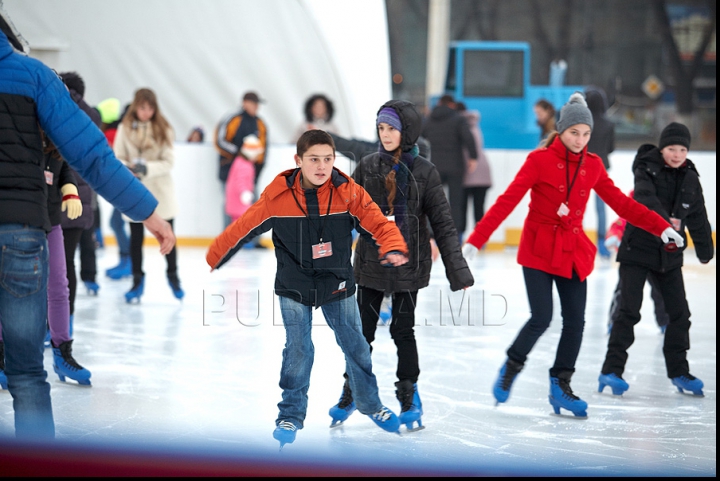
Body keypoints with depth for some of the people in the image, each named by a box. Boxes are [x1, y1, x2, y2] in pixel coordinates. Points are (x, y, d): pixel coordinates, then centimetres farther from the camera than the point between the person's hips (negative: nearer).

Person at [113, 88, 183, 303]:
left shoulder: (163, 129, -6)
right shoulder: (125, 129, -4)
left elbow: (169, 162, -8)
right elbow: (117, 158, -2)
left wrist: (147, 168, -24)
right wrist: (128, 168, -23)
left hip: (160, 191, 0)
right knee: (136, 237, 7)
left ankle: (173, 276, 26)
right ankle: (137, 280, 19)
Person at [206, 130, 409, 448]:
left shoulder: (349, 193, -14)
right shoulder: (277, 197, -16)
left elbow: (378, 223, -15)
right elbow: (243, 228, -7)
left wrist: (393, 249, -35)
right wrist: (214, 259, 3)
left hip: (338, 285, 2)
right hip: (294, 288, -2)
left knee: (355, 346, 13)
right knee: (298, 350, -6)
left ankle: (370, 404, 33)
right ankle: (291, 416, 10)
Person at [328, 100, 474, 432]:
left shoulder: (424, 172, -5)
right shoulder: (368, 167, 1)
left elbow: (442, 223, -4)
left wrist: (458, 269, -7)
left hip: (408, 264, -2)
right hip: (370, 262, 2)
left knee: (403, 330, 3)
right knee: (363, 330, 7)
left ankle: (409, 397, 19)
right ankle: (351, 391, 24)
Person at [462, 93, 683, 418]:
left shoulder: (593, 166, 4)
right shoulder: (540, 160, -10)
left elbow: (620, 203, 8)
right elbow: (507, 202, -15)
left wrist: (660, 227, 0)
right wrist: (476, 240, -21)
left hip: (574, 253, 5)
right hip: (539, 250, -4)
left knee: (575, 322, 1)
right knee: (541, 319, -11)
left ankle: (560, 385, 17)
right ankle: (511, 368, 16)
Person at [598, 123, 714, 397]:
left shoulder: (690, 179, 4)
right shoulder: (647, 169, -11)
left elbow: (698, 217, 14)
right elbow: (646, 198, -31)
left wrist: (705, 251, 20)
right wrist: (664, 220, -47)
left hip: (670, 254, 5)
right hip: (637, 250, -5)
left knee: (680, 313, 7)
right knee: (629, 311, -9)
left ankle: (679, 372, 20)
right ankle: (612, 370, -4)